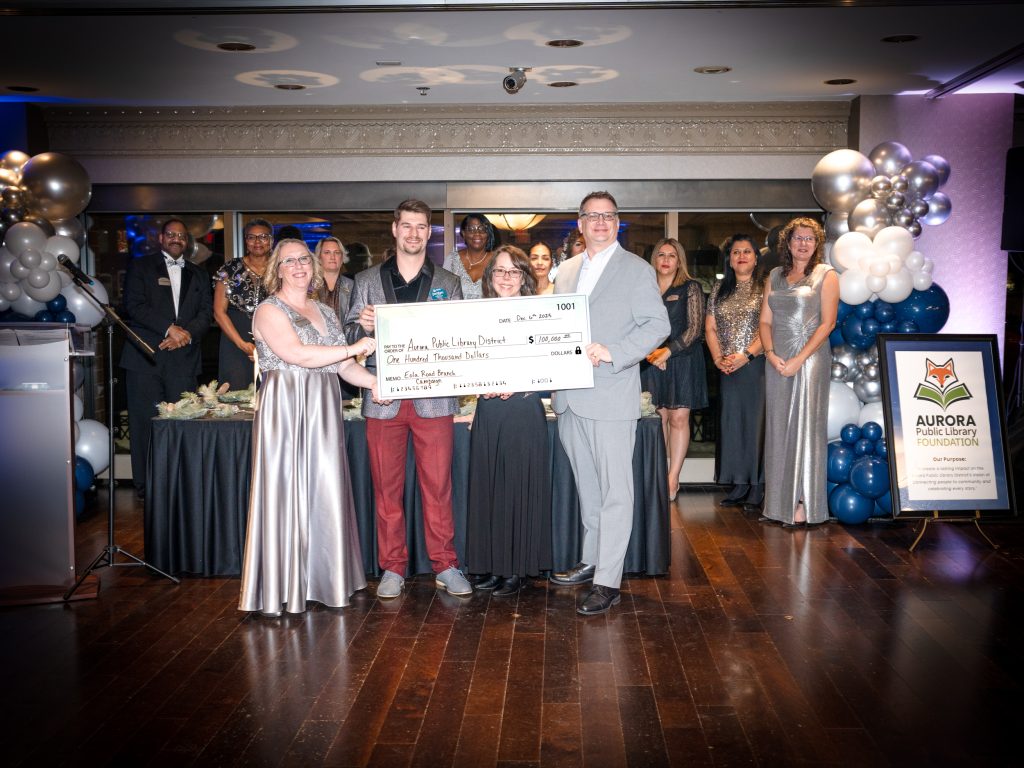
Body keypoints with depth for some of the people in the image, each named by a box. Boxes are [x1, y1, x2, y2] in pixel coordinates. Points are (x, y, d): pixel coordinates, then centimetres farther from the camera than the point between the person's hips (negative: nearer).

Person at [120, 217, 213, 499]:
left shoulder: (197, 275, 20)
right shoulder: (141, 267, 9)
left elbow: (205, 314, 10)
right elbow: (135, 306, -5)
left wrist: (186, 334, -9)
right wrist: (170, 328, -13)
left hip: (183, 358, 3)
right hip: (145, 357, -2)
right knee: (146, 422, -3)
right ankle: (145, 484, 3)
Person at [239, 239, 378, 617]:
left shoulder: (325, 312, 19)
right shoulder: (269, 310, -2)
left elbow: (344, 366, 16)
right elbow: (297, 355, -15)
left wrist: (373, 381, -3)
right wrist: (355, 347, -12)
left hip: (323, 412, 6)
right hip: (285, 410, -6)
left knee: (326, 492, 3)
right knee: (285, 492, -5)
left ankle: (322, 579, 11)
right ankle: (282, 588, 0)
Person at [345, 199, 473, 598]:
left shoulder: (448, 283, 10)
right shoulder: (367, 281, 11)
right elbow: (350, 337, 9)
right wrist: (363, 326, -13)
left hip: (433, 397, -1)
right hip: (383, 398, 1)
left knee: (438, 486, 2)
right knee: (387, 488, 6)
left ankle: (445, 565, 13)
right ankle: (393, 568, 17)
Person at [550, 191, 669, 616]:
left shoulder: (636, 270, -1)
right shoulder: (566, 270, 16)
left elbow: (657, 325, -8)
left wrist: (612, 353, -19)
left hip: (612, 397, -6)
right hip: (570, 397, 6)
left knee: (615, 491, -4)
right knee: (587, 486, 17)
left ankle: (607, 581, -2)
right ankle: (591, 560, 29)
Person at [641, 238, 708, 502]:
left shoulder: (690, 288, 2)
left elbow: (695, 327, -4)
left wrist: (668, 351, -12)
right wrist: (650, 352, -6)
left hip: (682, 359, -3)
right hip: (651, 360, 3)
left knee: (678, 418, -6)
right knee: (659, 417, 2)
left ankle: (673, 478, -3)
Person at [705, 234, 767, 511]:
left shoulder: (765, 287, -1)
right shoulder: (720, 289, 14)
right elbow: (710, 328, 12)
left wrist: (746, 355, -17)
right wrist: (718, 358, -2)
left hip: (756, 365, -5)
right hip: (728, 370, 5)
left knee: (756, 422, -4)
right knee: (731, 423, 6)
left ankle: (757, 487, 2)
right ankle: (739, 485, 13)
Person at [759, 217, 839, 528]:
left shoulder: (826, 275, 1)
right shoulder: (776, 276, 15)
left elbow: (827, 323, -7)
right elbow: (765, 320, 11)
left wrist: (799, 359, -14)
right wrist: (771, 354, -6)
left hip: (810, 359, -4)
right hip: (777, 360, 5)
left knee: (805, 426, -4)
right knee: (778, 428, 5)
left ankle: (803, 505, 2)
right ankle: (779, 503, 12)